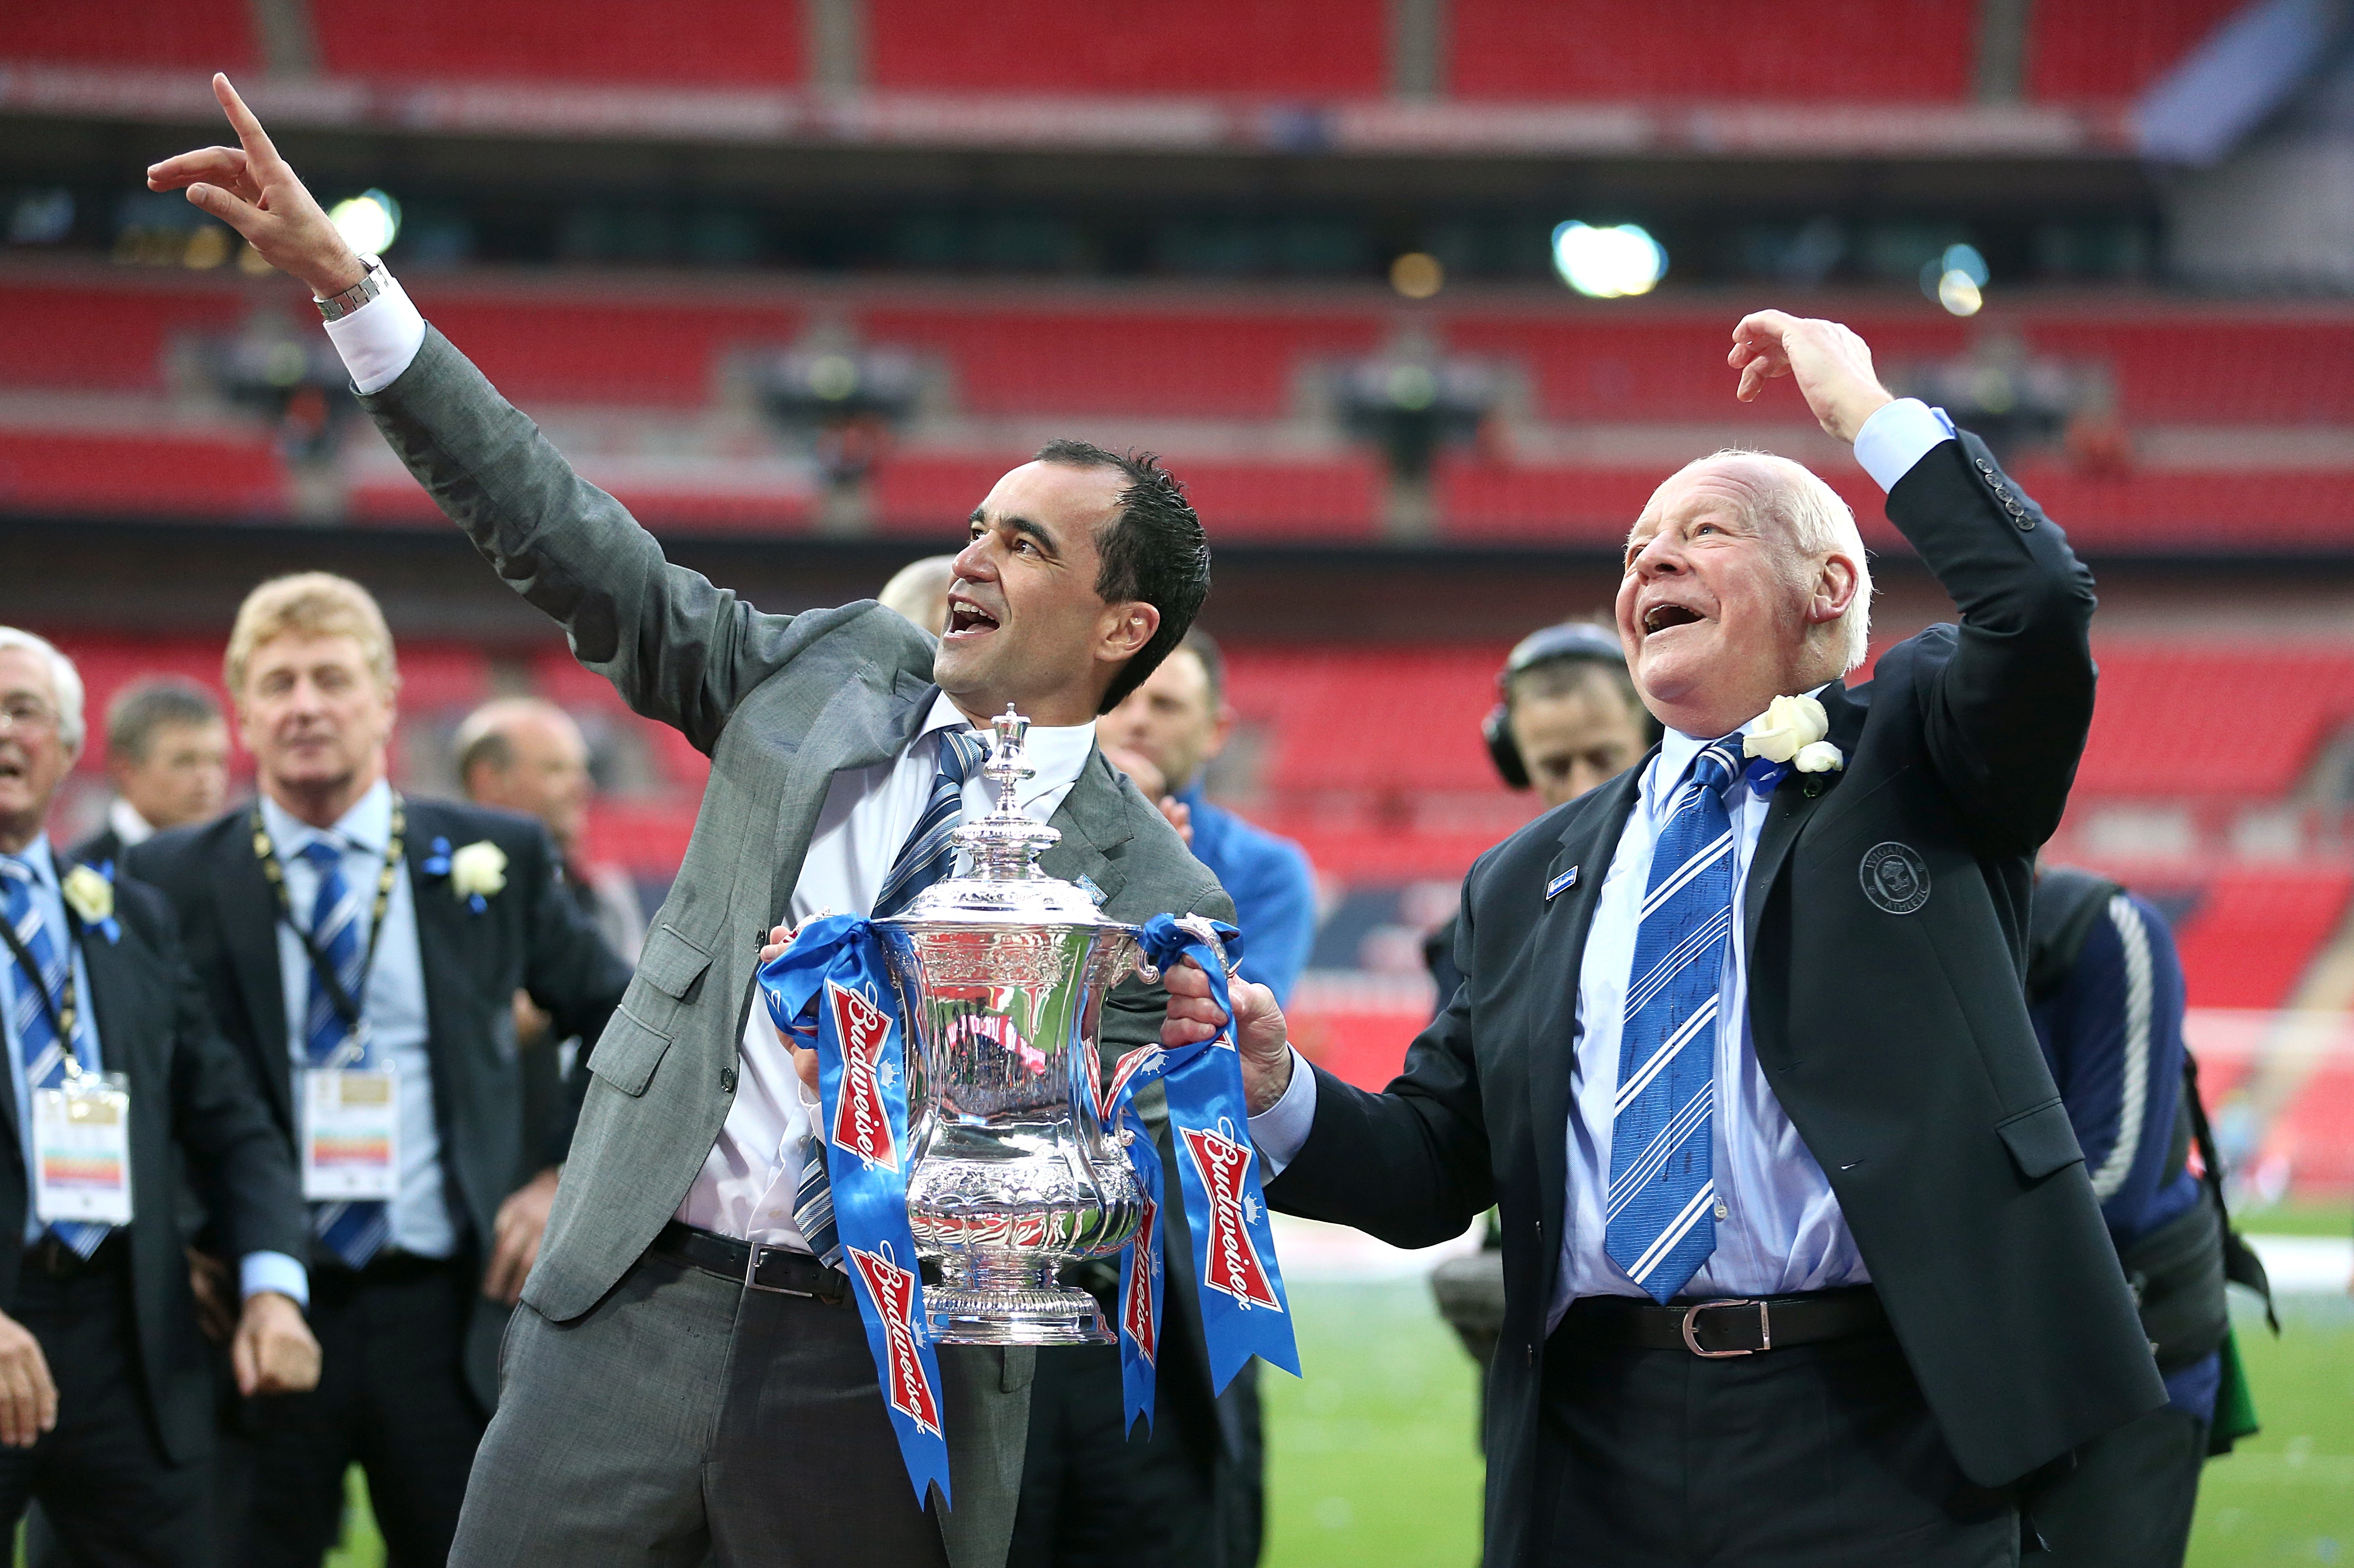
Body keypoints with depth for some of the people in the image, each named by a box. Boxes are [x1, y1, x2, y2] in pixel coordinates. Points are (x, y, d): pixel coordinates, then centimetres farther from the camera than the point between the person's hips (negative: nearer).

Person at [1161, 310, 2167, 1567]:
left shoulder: (1909, 761, 8)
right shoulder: (1525, 884, 19)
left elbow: (2036, 607, -13)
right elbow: (1431, 1176, 15)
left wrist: (1871, 413, -3)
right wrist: (1279, 1091, -4)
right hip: (1597, 1451, 4)